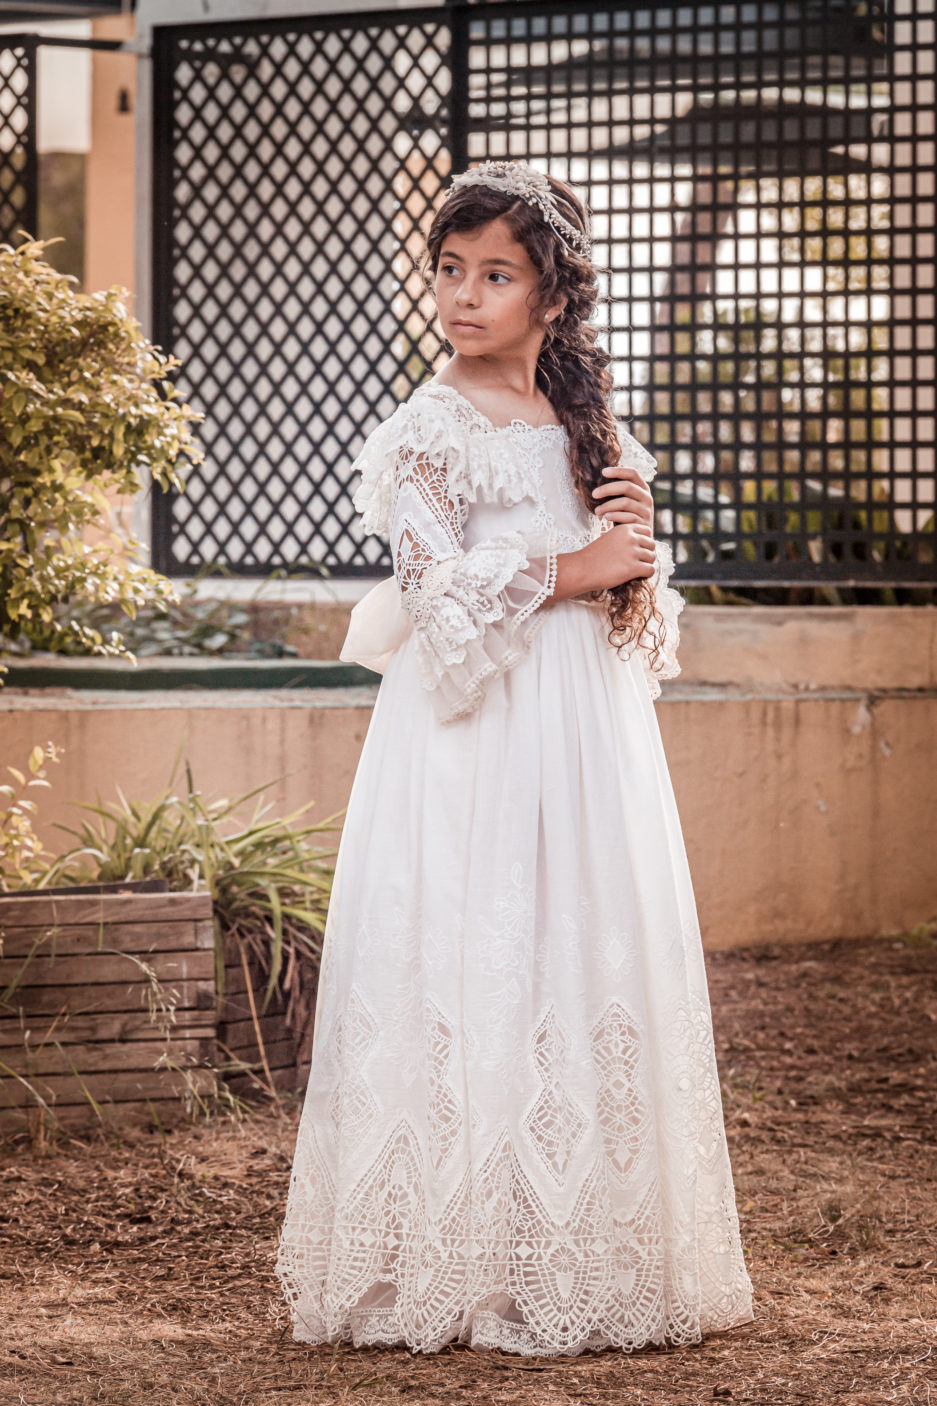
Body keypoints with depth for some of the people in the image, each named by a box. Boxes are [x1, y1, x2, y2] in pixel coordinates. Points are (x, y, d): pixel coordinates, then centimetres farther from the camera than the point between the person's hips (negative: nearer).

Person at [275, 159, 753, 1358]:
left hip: (590, 730, 5)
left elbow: (640, 616, 15)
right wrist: (574, 568, -9)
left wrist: (638, 551, -5)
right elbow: (440, 594, -12)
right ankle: (459, 1270, -3)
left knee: (597, 972, 2)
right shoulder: (429, 430, -2)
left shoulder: (589, 429, 13)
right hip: (472, 734, -5)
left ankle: (581, 1260, 7)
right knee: (468, 980, -7)